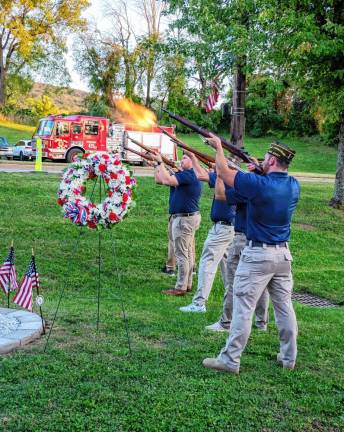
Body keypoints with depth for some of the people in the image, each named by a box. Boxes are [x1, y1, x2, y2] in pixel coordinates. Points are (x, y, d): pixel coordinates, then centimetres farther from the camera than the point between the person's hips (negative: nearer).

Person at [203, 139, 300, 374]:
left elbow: (223, 171, -8)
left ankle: (230, 360, 3)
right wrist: (260, 172, 26)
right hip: (283, 254, 7)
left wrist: (218, 146, 6)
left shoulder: (259, 184, -17)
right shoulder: (294, 185, 2)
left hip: (257, 254, -7)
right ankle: (289, 358, 23)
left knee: (243, 307, -2)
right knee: (285, 306, 14)